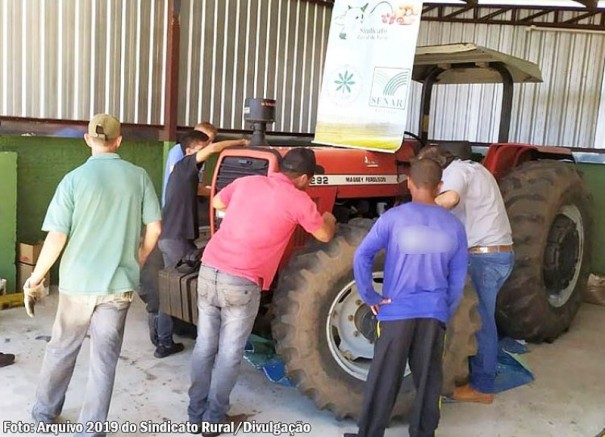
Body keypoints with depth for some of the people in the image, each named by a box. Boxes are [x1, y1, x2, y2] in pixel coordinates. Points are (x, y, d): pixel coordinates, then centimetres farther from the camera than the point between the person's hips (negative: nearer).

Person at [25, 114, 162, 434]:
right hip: (119, 283, 0)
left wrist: (36, 277, 5)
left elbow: (57, 237, -9)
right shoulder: (138, 176, -3)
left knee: (62, 348, 19)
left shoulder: (74, 179, -8)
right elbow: (154, 228, -1)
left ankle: (44, 411, 37)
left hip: (78, 281, 0)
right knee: (104, 357, 8)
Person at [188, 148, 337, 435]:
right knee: (229, 353, 10)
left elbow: (217, 203, 30)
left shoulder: (246, 182, 12)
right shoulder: (298, 199, -3)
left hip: (209, 270, 6)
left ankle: (196, 413, 28)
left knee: (205, 345, 16)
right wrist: (329, 219, 33)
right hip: (241, 283, -5)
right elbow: (324, 236, 12)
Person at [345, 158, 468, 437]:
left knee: (384, 380, 8)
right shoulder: (453, 225, 3)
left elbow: (362, 256, -12)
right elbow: (458, 277, 7)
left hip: (396, 311, -2)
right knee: (428, 379, 14)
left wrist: (370, 297, -4)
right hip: (434, 314, 2)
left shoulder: (394, 217, -6)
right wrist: (446, 314, 16)